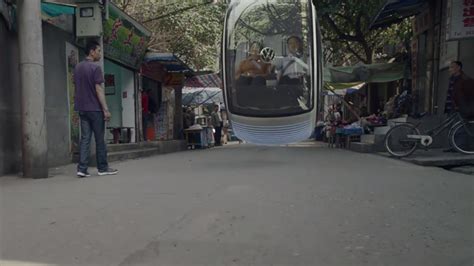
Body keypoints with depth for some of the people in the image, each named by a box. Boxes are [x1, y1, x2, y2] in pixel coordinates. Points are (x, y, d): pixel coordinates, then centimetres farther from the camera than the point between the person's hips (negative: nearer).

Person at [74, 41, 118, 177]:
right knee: (99, 139, 2)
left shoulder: (77, 67, 13)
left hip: (82, 108, 7)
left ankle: (82, 168, 0)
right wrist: (106, 109, -15)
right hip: (95, 108, -7)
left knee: (85, 138, 5)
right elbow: (99, 90, -16)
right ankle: (103, 168, 11)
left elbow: (78, 87, 17)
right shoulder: (95, 68, -11)